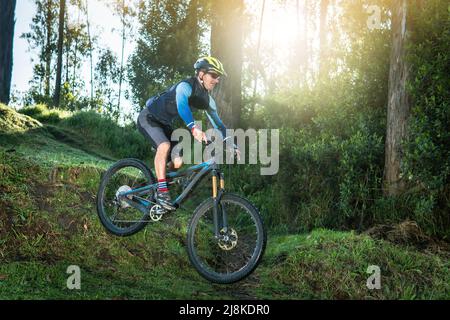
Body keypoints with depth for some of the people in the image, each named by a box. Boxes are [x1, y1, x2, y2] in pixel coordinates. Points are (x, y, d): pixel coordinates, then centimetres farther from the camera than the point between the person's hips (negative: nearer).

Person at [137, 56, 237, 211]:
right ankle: (162, 190, -27)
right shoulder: (186, 86, -28)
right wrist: (193, 128, -64)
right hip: (149, 117, -8)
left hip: (165, 124, 8)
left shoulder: (207, 99, -4)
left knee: (178, 161, -8)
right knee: (165, 145, -34)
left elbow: (217, 123, 2)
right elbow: (182, 104, -49)